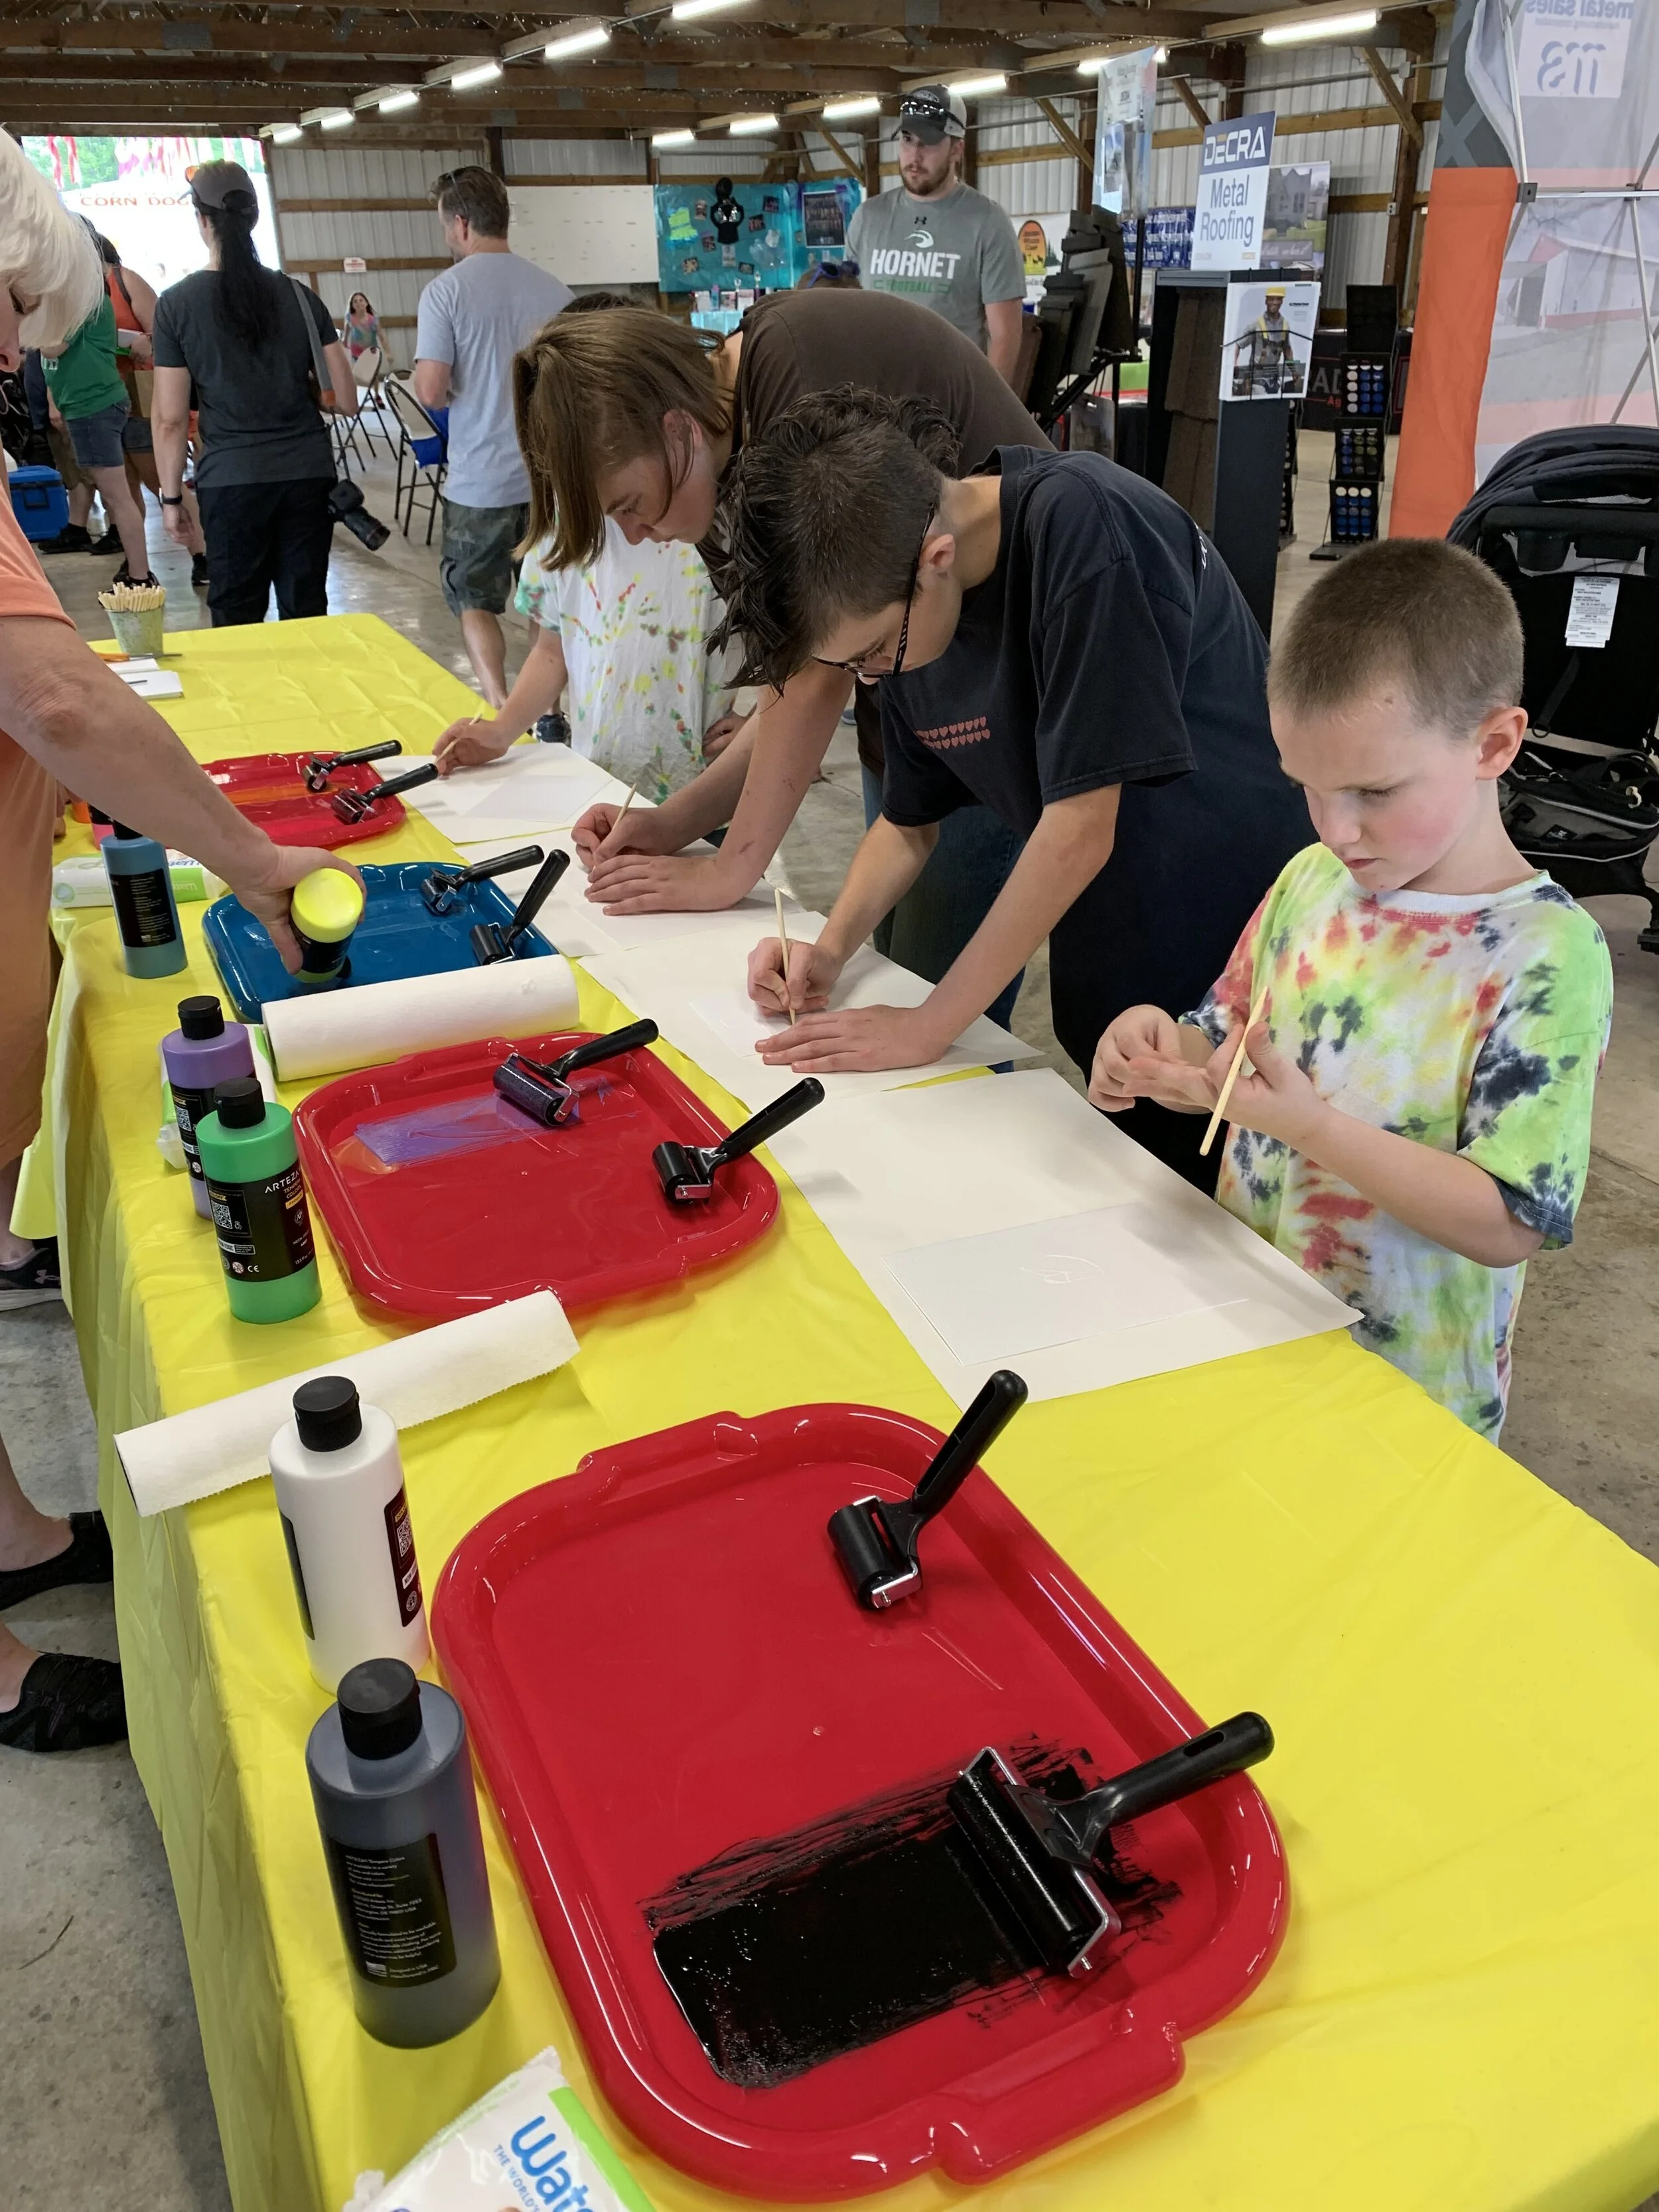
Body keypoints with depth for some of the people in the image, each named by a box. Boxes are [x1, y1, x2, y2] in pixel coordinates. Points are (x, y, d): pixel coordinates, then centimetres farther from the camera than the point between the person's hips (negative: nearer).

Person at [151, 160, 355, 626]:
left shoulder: (177, 303, -2)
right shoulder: (299, 296, 3)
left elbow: (169, 418, -2)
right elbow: (345, 401, 3)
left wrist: (172, 498, 7)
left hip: (231, 481, -2)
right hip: (308, 473, 2)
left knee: (237, 622, 5)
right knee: (307, 614, 7)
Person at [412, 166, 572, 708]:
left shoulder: (446, 291, -9)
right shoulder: (555, 290, 2)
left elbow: (430, 391, -14)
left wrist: (422, 378, 8)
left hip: (480, 481, -4)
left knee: (474, 602, 8)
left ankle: (501, 710, -7)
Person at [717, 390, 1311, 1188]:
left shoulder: (1081, 528, -23)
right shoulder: (901, 612, 0)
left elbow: (1081, 825, -25)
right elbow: (909, 821, 14)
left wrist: (926, 1026, -18)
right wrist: (831, 948, -3)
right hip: (1115, 991, 6)